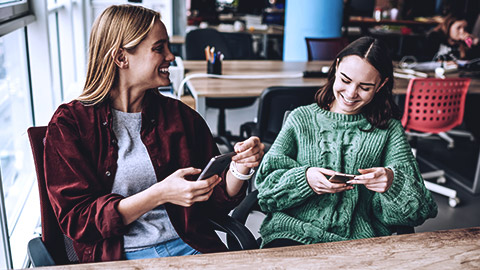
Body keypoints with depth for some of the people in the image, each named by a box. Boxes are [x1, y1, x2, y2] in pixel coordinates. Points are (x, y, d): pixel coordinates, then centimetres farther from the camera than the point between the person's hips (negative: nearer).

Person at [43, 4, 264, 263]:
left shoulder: (182, 116, 10)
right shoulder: (69, 122, 1)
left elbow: (214, 204, 13)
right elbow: (76, 220, -6)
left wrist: (239, 168, -8)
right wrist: (159, 194, -18)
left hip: (189, 246, 3)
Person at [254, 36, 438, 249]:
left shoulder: (389, 130, 11)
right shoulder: (301, 119, 10)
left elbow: (416, 207, 5)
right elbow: (266, 184, 4)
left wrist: (392, 181, -18)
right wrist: (304, 178, -16)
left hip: (360, 240, 2)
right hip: (294, 230, -2)